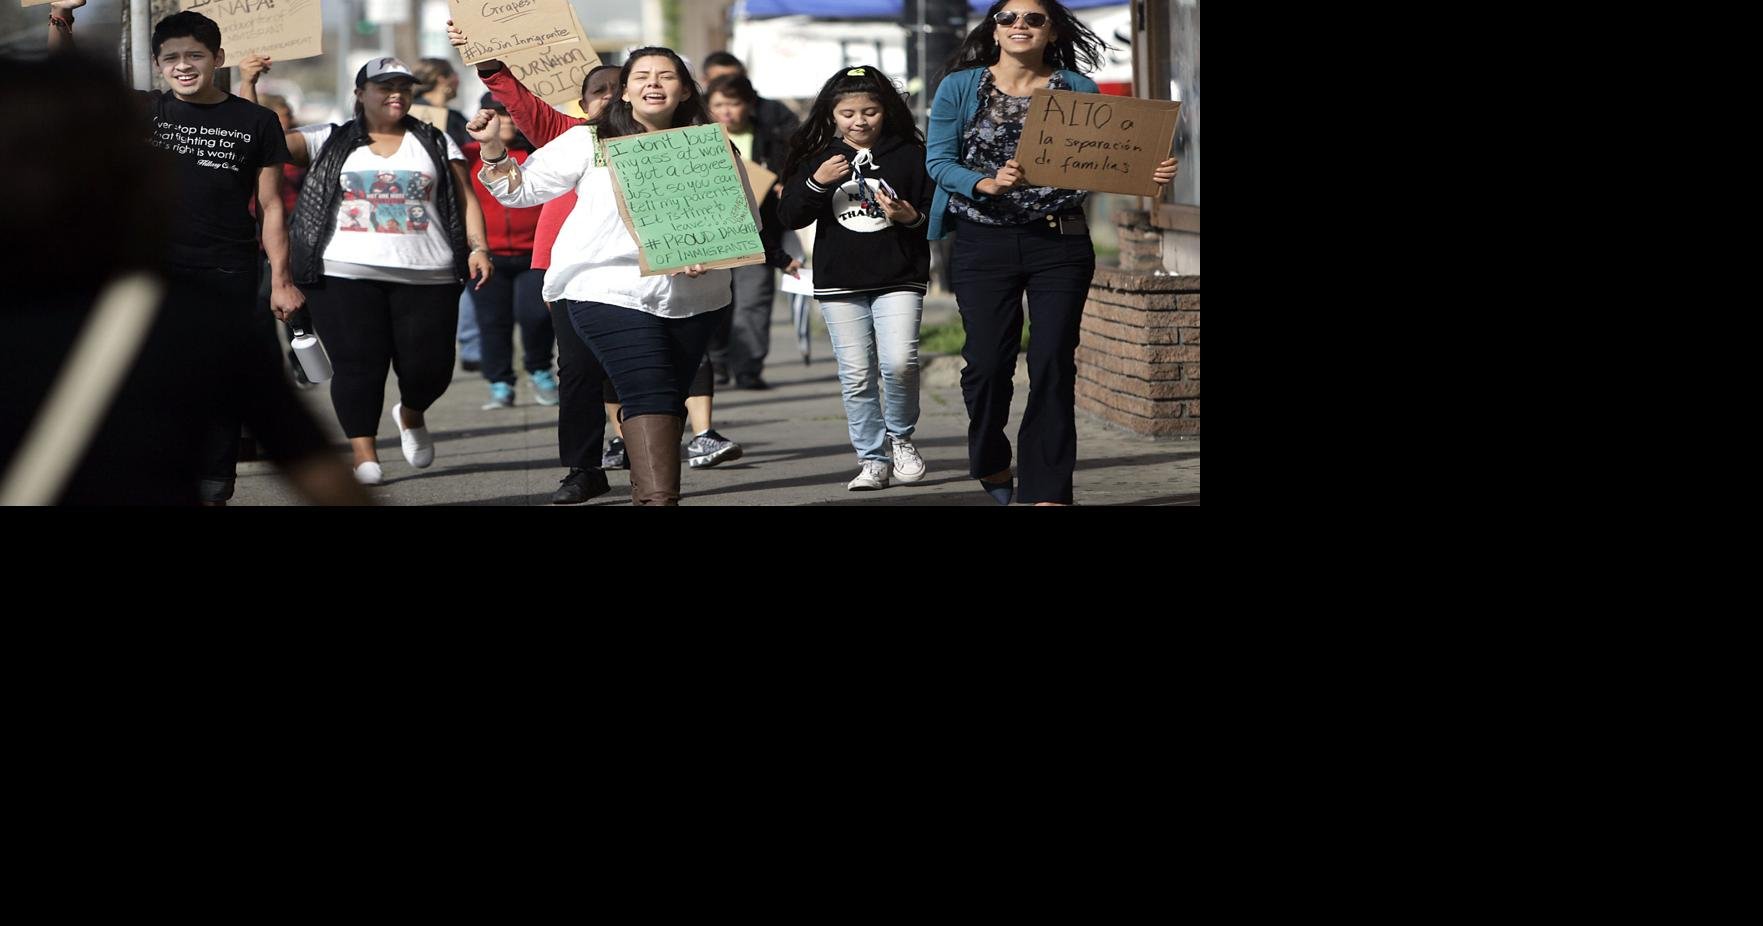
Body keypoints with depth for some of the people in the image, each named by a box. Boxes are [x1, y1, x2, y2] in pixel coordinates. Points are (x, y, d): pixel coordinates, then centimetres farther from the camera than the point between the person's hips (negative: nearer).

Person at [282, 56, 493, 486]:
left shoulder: (436, 143, 14)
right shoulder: (329, 142, 10)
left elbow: (466, 198, 12)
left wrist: (478, 247, -2)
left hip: (426, 277, 1)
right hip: (347, 274, -1)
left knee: (428, 367, -1)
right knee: (358, 365, -8)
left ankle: (411, 416, 31)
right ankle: (363, 454, -1)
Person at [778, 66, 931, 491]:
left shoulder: (910, 155, 1)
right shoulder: (818, 157, 6)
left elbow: (937, 213, 5)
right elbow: (789, 216, 1)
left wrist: (912, 217, -15)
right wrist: (816, 183, -15)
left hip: (899, 279, -2)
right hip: (839, 283, 2)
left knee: (899, 363, -17)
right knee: (856, 376, 2)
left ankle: (900, 437, 8)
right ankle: (873, 459, 11)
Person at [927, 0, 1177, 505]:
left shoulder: (1079, 90, 5)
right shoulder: (960, 87, 2)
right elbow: (938, 159, -5)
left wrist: (1148, 171, -15)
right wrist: (987, 184, -23)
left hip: (1060, 242, 1)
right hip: (984, 243, -1)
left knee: (1054, 364, -4)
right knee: (988, 362, -1)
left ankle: (1047, 491, 1)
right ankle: (991, 463, 27)